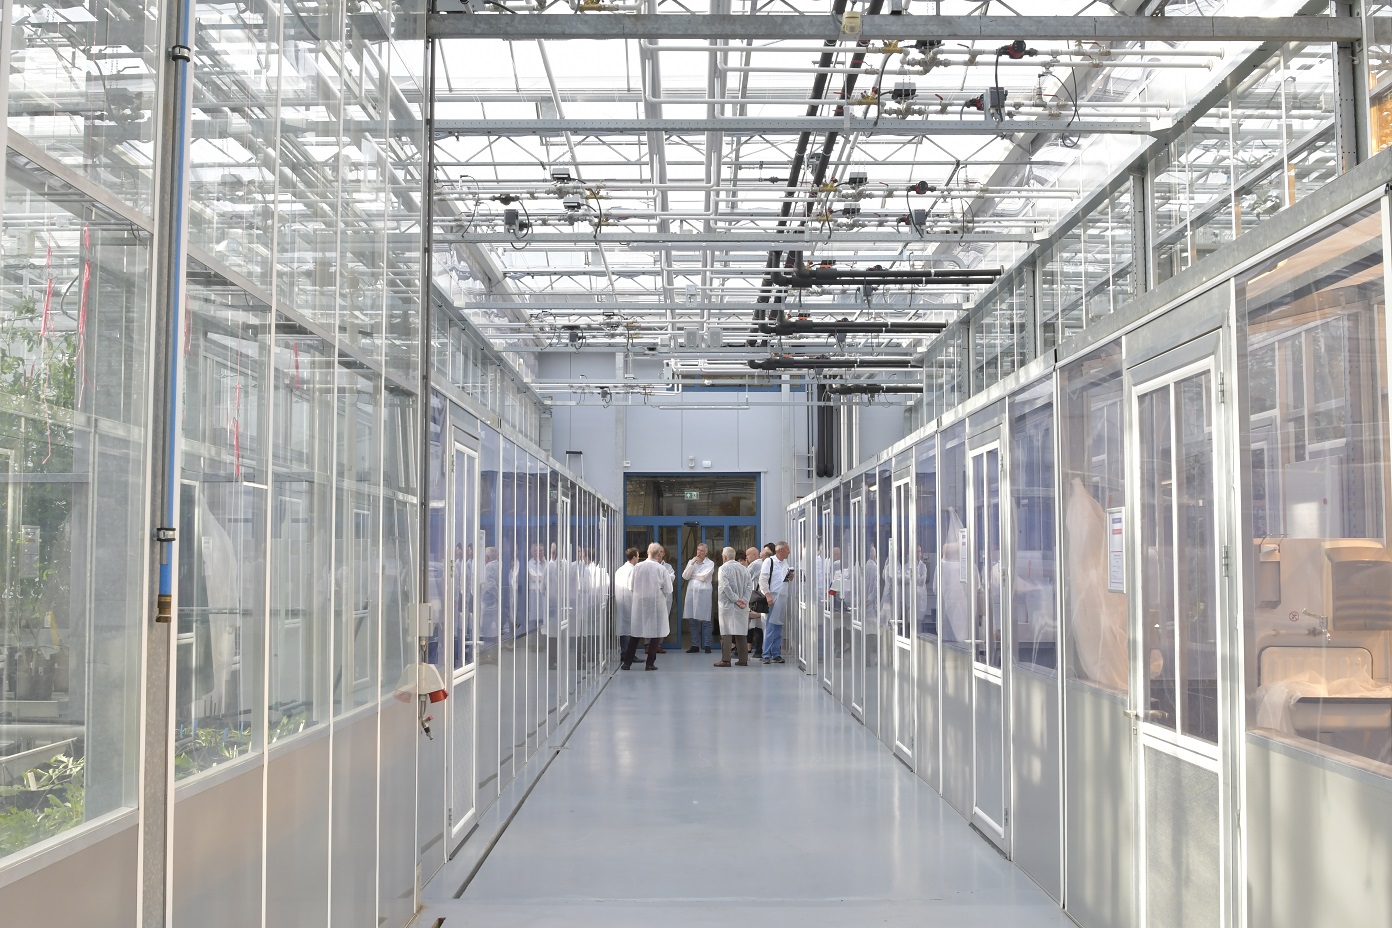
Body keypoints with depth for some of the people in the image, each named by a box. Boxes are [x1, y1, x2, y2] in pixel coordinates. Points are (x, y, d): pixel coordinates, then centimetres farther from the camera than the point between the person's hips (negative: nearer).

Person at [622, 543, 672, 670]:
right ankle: (650, 663, 8)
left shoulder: (637, 567, -4)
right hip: (656, 604, -3)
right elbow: (668, 590, -7)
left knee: (635, 632, 11)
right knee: (656, 633, 8)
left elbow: (632, 587, 3)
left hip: (639, 603, 3)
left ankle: (627, 662, 12)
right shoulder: (661, 569, -11)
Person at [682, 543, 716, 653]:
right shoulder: (691, 562, 13)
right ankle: (695, 645, 10)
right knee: (693, 620, 4)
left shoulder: (710, 563, 3)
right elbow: (685, 576, 2)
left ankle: (706, 645, 1)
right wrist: (692, 564, -5)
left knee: (705, 620, -4)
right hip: (691, 591, 4)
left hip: (704, 592, -4)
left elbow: (703, 576, -9)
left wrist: (692, 575, 3)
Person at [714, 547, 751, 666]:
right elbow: (749, 586, 3)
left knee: (726, 633, -3)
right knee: (741, 632, 9)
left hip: (728, 604, -5)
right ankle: (743, 659, 9)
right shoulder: (743, 568, 9)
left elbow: (726, 587, -15)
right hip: (742, 607, 5)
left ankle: (725, 660, -6)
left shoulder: (723, 568, -7)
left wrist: (736, 600, -10)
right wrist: (744, 600, -3)